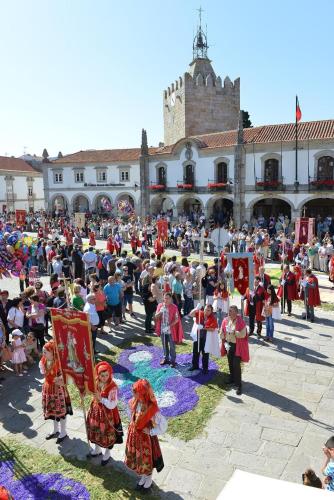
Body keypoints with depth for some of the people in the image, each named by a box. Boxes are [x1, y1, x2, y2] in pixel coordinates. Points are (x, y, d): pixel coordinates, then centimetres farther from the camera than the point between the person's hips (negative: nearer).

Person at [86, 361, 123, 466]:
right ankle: (97, 449, 50)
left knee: (107, 433, 13)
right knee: (95, 430, 23)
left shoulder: (112, 387, -29)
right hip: (96, 410, 6)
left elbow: (112, 405, -28)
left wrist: (101, 399, -37)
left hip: (108, 413, -6)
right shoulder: (96, 383, -11)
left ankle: (107, 454, 39)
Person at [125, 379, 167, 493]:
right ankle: (142, 478, 51)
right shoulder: (133, 403, -14)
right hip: (134, 435, 5)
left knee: (146, 460, 17)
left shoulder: (152, 408, -33)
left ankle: (148, 481, 45)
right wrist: (132, 427, 6)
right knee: (136, 458, 24)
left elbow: (163, 425, -25)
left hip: (146, 437, -5)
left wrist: (150, 431, -19)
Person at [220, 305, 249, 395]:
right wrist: (224, 342, -1)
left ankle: (238, 385, 1)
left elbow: (243, 334, -21)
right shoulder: (225, 320, -1)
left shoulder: (241, 322, -17)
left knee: (236, 364, -7)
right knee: (230, 363, 18)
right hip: (229, 345, 6)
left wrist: (233, 332, -30)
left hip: (237, 346, -6)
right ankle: (232, 378, 38)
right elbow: (222, 332, 6)